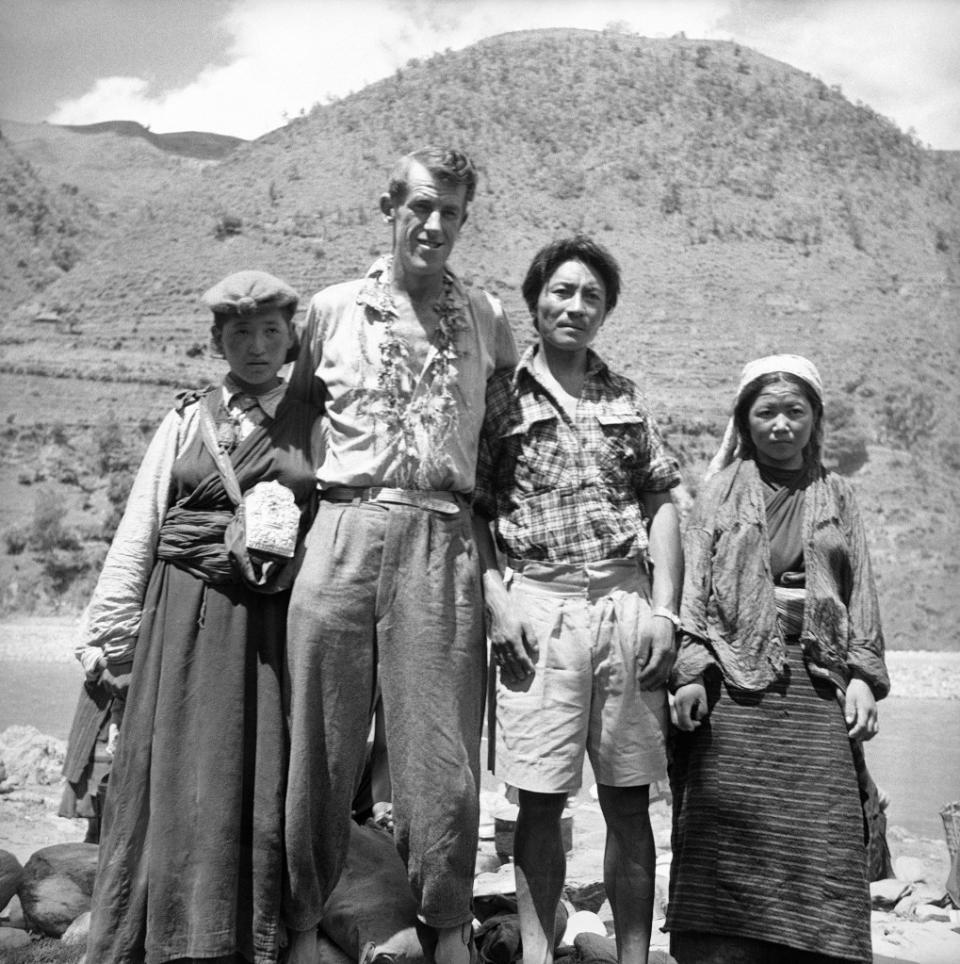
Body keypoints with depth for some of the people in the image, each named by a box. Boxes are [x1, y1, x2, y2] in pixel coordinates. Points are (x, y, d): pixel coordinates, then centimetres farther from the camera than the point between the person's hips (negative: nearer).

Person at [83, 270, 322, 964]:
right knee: (176, 789, 1)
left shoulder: (315, 428, 7)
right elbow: (137, 533, 8)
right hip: (185, 620, 1)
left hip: (273, 630, -1)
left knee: (263, 793, 2)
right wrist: (108, 633, 2)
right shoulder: (187, 420, 10)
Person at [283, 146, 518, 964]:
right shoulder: (332, 310, 11)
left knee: (441, 751, 1)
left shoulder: (488, 321, 12)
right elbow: (293, 409, 21)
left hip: (442, 542, 0)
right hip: (343, 532, 1)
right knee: (322, 741, 5)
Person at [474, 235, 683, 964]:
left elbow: (661, 505, 11)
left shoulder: (628, 398, 14)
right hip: (539, 607, -2)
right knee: (541, 799, 2)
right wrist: (496, 597, -8)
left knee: (630, 801, 7)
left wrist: (665, 609, 2)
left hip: (627, 604, 2)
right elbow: (473, 510, 4)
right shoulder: (501, 395, 7)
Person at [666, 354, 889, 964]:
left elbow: (861, 594, 12)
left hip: (817, 685, 2)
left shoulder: (836, 496, 14)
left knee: (821, 835, -2)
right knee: (732, 834, -1)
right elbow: (694, 586, 2)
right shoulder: (723, 490, 9)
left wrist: (863, 675, 1)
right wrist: (691, 672, -9)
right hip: (735, 679, -1)